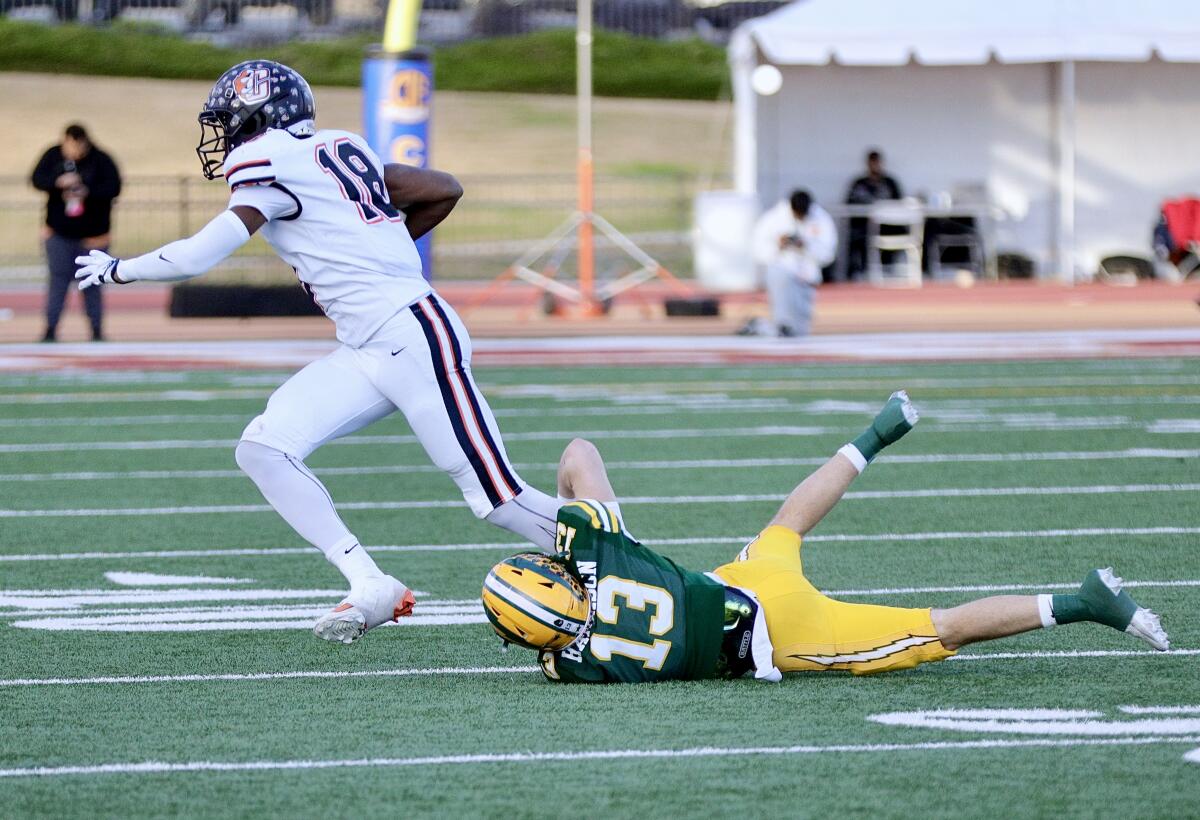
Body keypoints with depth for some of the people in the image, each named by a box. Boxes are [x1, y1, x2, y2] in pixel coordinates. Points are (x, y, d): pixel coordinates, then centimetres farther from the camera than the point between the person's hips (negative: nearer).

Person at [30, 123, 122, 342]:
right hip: (59, 232, 1)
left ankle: (97, 330, 14)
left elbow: (113, 188, -15)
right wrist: (57, 182, -25)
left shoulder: (101, 160, -10)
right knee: (58, 280, 0)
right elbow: (37, 179, -5)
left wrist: (87, 191, -28)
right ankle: (51, 328, 5)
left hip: (92, 234, -1)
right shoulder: (53, 156, -3)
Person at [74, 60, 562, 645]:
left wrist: (116, 269, 3)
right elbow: (445, 190, 19)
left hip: (413, 334, -9)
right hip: (367, 353, 9)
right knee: (263, 451, -2)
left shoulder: (273, 165, -9)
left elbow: (196, 257, -13)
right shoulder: (338, 150, 15)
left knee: (496, 496, -7)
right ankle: (370, 587, -3)